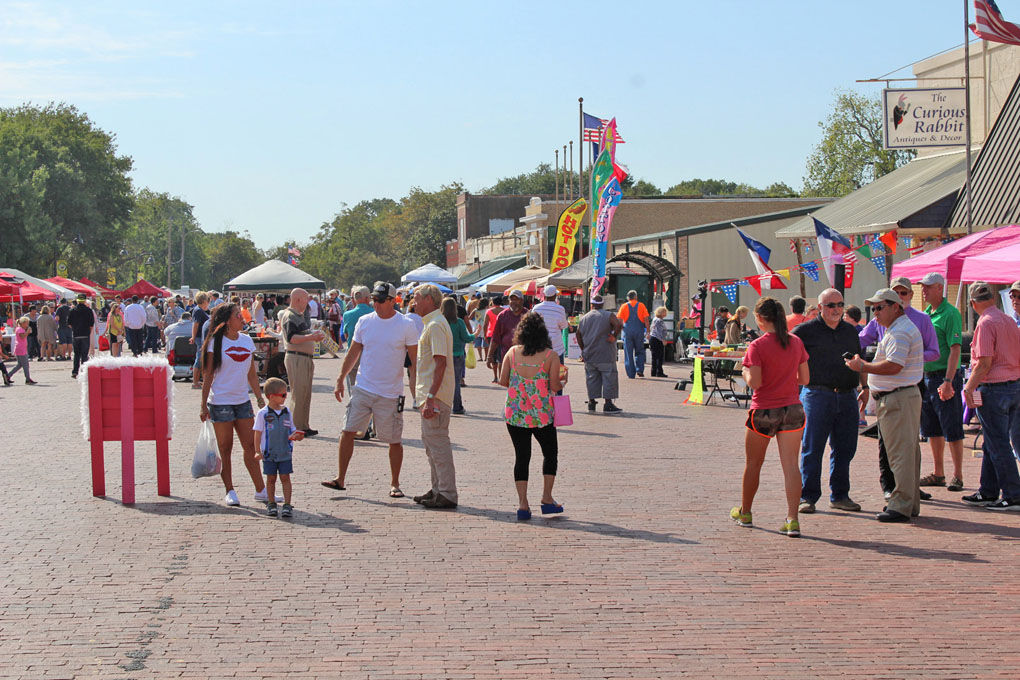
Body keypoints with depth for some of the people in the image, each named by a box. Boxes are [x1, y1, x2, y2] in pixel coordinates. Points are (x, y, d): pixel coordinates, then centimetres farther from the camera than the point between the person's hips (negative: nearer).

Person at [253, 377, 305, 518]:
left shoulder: (286, 412, 5)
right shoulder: (263, 414, -6)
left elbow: (291, 431, 13)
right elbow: (258, 433, -3)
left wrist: (296, 436, -9)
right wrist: (258, 451, -7)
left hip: (285, 453, 2)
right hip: (269, 454, -2)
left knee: (285, 478, 0)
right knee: (271, 479, 7)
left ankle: (287, 505, 4)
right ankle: (271, 504, 19)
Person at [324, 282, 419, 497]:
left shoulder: (406, 325, -5)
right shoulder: (364, 322, 5)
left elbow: (415, 359, -1)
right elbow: (353, 354, 13)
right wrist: (340, 380, 9)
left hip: (391, 393, -3)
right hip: (363, 388, 3)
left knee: (394, 440, 3)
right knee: (347, 432, -3)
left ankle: (395, 484, 18)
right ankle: (340, 478, 6)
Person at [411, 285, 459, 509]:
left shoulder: (436, 325, -16)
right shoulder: (432, 323, 17)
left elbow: (440, 363, -23)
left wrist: (431, 398, -27)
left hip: (435, 395, -11)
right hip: (429, 393, 11)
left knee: (437, 442, -8)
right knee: (431, 442, 16)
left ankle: (447, 494, -5)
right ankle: (438, 489, 24)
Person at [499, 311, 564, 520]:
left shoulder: (512, 352, -1)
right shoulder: (551, 356, -9)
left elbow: (503, 381, 1)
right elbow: (555, 386, -10)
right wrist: (562, 383, 12)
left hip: (514, 414, 2)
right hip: (542, 415, -2)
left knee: (521, 456, 8)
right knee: (550, 453, 17)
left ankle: (522, 503, 2)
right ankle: (547, 498, 15)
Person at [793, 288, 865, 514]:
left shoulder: (850, 331, 15)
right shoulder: (806, 330, -1)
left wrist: (864, 388, 19)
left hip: (847, 397, 5)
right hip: (817, 395, -5)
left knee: (845, 449, 8)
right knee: (812, 449, -3)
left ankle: (839, 496, 18)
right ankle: (808, 497, 4)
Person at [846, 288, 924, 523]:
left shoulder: (900, 332, -15)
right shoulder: (897, 329, 20)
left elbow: (893, 366, -23)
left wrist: (862, 367, -14)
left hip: (898, 399, -11)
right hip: (898, 396, 11)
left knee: (900, 453, -9)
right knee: (907, 452, 13)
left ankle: (901, 506, -9)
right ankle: (911, 503, 18)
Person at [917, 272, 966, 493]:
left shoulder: (951, 314, -11)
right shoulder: (926, 314, 14)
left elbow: (955, 349, -17)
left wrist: (948, 381, -23)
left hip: (945, 377, -8)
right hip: (926, 377, 8)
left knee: (952, 430, -4)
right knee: (932, 429, 12)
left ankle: (957, 476, 1)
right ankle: (938, 474, 20)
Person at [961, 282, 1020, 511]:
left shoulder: (985, 324, -14)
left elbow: (985, 363, -19)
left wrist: (969, 387, -13)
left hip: (994, 388, -8)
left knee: (998, 445, -2)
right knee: (991, 444, 16)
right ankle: (988, 492, 22)